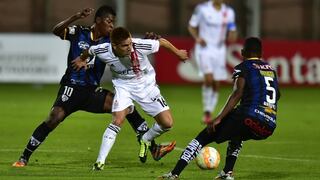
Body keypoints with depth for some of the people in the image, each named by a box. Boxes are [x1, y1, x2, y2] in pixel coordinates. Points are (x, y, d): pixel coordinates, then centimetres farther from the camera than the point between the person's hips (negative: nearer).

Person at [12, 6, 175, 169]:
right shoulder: (78, 33, -5)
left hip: (93, 91, 4)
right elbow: (57, 31, -20)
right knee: (54, 119, -24)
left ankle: (154, 149, -4)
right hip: (72, 88, -4)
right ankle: (24, 158, -12)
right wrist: (77, 17, -32)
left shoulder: (109, 41, 4)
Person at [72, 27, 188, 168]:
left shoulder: (140, 46, -30)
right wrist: (82, 59, 21)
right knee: (117, 120, -24)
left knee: (167, 123, -5)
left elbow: (161, 42, -11)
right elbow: (89, 51, -2)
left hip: (146, 85, 1)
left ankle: (145, 140, 26)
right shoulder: (103, 52, -26)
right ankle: (100, 161, -16)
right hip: (123, 86, -1)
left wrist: (178, 53, 6)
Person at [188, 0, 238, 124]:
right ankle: (206, 112, -11)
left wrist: (232, 36, -11)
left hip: (219, 51, 4)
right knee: (209, 78, -22)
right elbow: (191, 26, 2)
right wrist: (197, 38, -16)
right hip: (204, 49, -4)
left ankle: (209, 113, 16)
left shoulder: (229, 12, 5)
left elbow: (232, 35, 13)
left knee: (216, 85, 3)